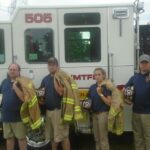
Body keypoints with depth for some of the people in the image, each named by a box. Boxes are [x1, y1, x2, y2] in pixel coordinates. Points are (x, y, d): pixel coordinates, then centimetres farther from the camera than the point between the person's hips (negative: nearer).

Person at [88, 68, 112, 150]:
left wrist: (100, 94, -20)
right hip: (94, 114, 6)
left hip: (103, 114, -6)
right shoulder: (92, 87, 8)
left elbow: (109, 103, -13)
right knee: (96, 138, 14)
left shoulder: (107, 87, -9)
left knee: (103, 138, -4)